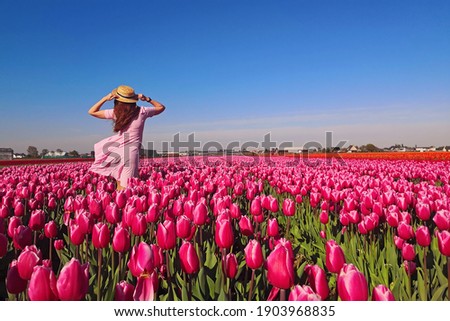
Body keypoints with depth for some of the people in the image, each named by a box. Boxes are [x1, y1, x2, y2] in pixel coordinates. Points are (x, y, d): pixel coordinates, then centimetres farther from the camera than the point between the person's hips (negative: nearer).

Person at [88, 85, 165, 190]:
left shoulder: (115, 113, -2)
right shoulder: (142, 111, 0)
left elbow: (92, 112, 11)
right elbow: (161, 107, 17)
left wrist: (105, 98, 6)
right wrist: (147, 99, 11)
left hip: (118, 151, -1)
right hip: (132, 152, 1)